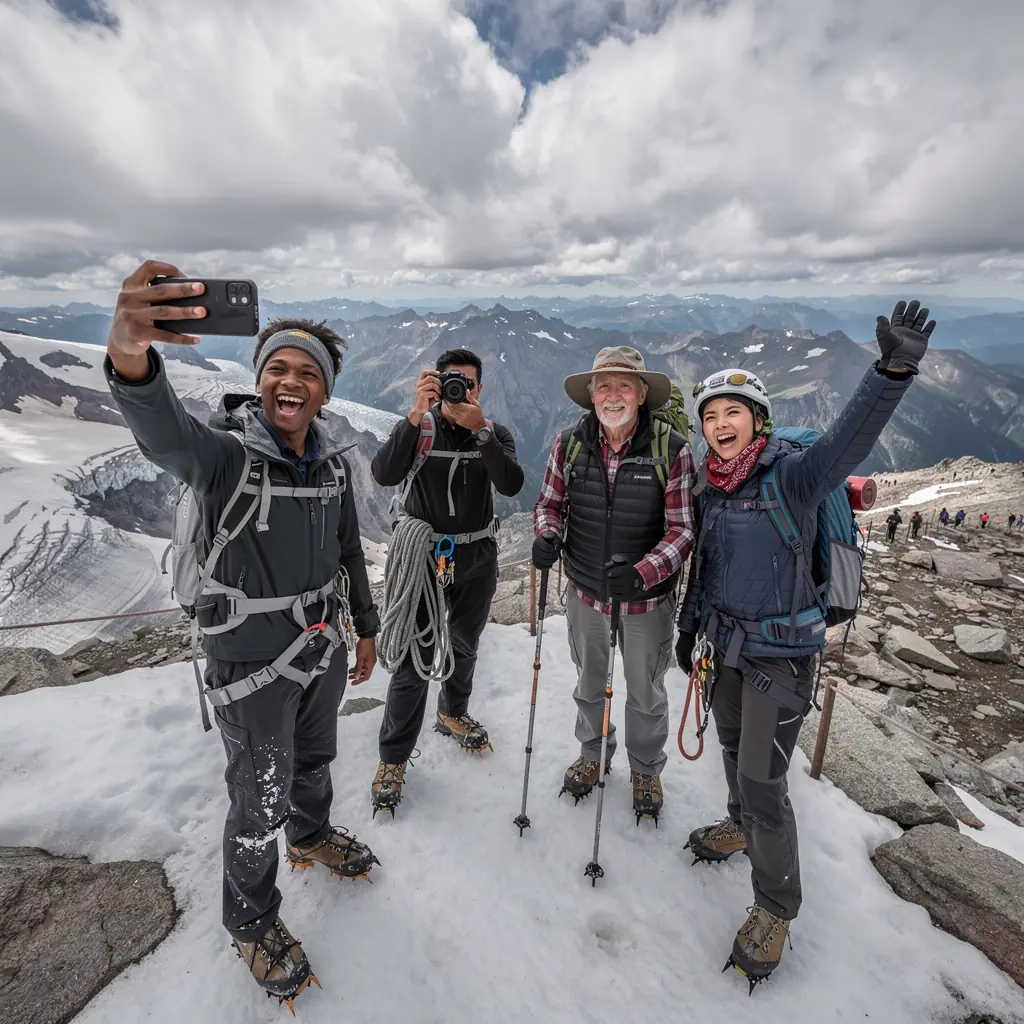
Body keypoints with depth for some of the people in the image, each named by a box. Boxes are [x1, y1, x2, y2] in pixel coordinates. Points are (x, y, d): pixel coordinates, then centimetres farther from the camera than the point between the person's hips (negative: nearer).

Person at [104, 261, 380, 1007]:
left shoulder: (333, 462, -2)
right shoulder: (223, 453, -21)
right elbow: (163, 433, -45)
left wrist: (366, 630, 14)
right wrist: (131, 357, -66)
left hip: (322, 648, 6)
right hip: (251, 664, -5)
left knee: (315, 762, 28)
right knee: (260, 803, 12)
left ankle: (312, 836, 60)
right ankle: (252, 921, 41)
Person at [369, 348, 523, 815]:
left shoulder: (495, 433, -2)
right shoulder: (417, 426, -8)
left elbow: (511, 485, -21)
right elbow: (384, 474, -26)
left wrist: (480, 429, -30)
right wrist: (416, 414, -34)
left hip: (478, 561, 3)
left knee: (464, 646, 21)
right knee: (415, 659, -3)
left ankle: (452, 713, 48)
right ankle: (393, 757, 16)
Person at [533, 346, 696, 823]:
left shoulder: (672, 449, -20)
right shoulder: (569, 444, -10)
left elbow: (683, 529, -18)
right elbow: (550, 502, 2)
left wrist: (643, 572, -34)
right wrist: (546, 535, -20)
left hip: (647, 598, -2)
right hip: (585, 592, 3)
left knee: (645, 694, 20)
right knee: (589, 684, 26)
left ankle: (646, 771, 49)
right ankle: (592, 755, 54)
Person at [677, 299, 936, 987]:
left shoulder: (792, 474, -16)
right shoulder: (712, 486, 2)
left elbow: (853, 437, -36)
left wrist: (895, 371, -51)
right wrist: (689, 626, 17)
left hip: (781, 652, -6)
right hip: (727, 643, 7)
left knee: (763, 780, 0)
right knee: (733, 744, 24)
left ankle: (776, 908, 24)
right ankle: (743, 827, 52)